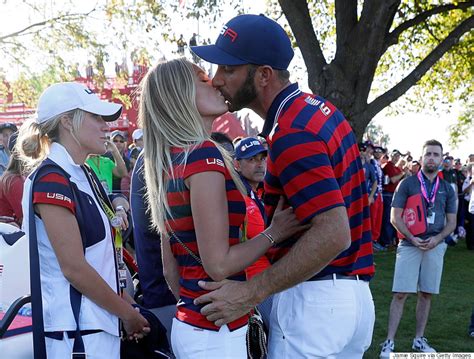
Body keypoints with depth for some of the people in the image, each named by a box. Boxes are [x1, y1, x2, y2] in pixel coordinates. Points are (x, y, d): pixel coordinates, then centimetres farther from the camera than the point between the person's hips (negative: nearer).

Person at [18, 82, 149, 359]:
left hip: (100, 323, 8)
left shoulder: (85, 175, 12)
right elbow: (74, 268, -19)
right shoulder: (52, 180, -16)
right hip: (74, 333, -8)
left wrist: (126, 303, 6)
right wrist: (128, 313, -10)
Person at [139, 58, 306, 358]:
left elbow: (170, 269, 12)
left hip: (187, 324, 8)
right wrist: (274, 232, -9)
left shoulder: (171, 161, 8)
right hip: (216, 333, -8)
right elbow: (218, 264, -20)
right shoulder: (204, 154, -17)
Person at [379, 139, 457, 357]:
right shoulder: (407, 184, -1)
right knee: (401, 294, -6)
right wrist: (412, 239, -15)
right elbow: (395, 218, -4)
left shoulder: (447, 189, 10)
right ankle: (390, 341, 0)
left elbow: (451, 222, 10)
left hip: (435, 246, 4)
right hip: (410, 245, -3)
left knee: (426, 294, 9)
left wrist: (437, 239, -8)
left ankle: (419, 339, 22)